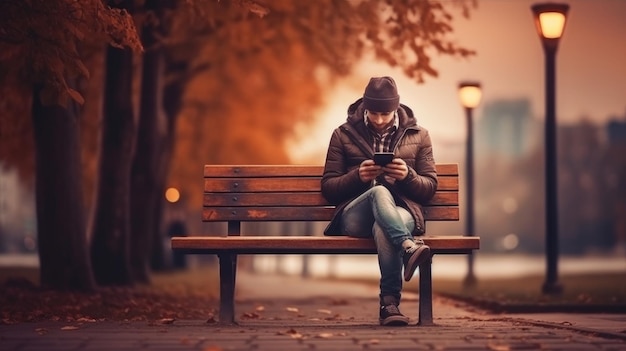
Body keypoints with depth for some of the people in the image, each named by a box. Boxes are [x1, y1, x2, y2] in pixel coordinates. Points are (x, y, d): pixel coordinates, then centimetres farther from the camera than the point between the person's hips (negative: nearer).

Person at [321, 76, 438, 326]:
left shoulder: (418, 136, 15)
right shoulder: (343, 135, 12)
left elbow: (430, 188, 13)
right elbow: (328, 188, 9)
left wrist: (408, 176, -10)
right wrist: (357, 177, -11)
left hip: (402, 211, 1)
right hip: (355, 216, 0)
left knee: (383, 228, -39)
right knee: (380, 192, -37)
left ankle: (390, 303, -39)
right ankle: (408, 247, -56)